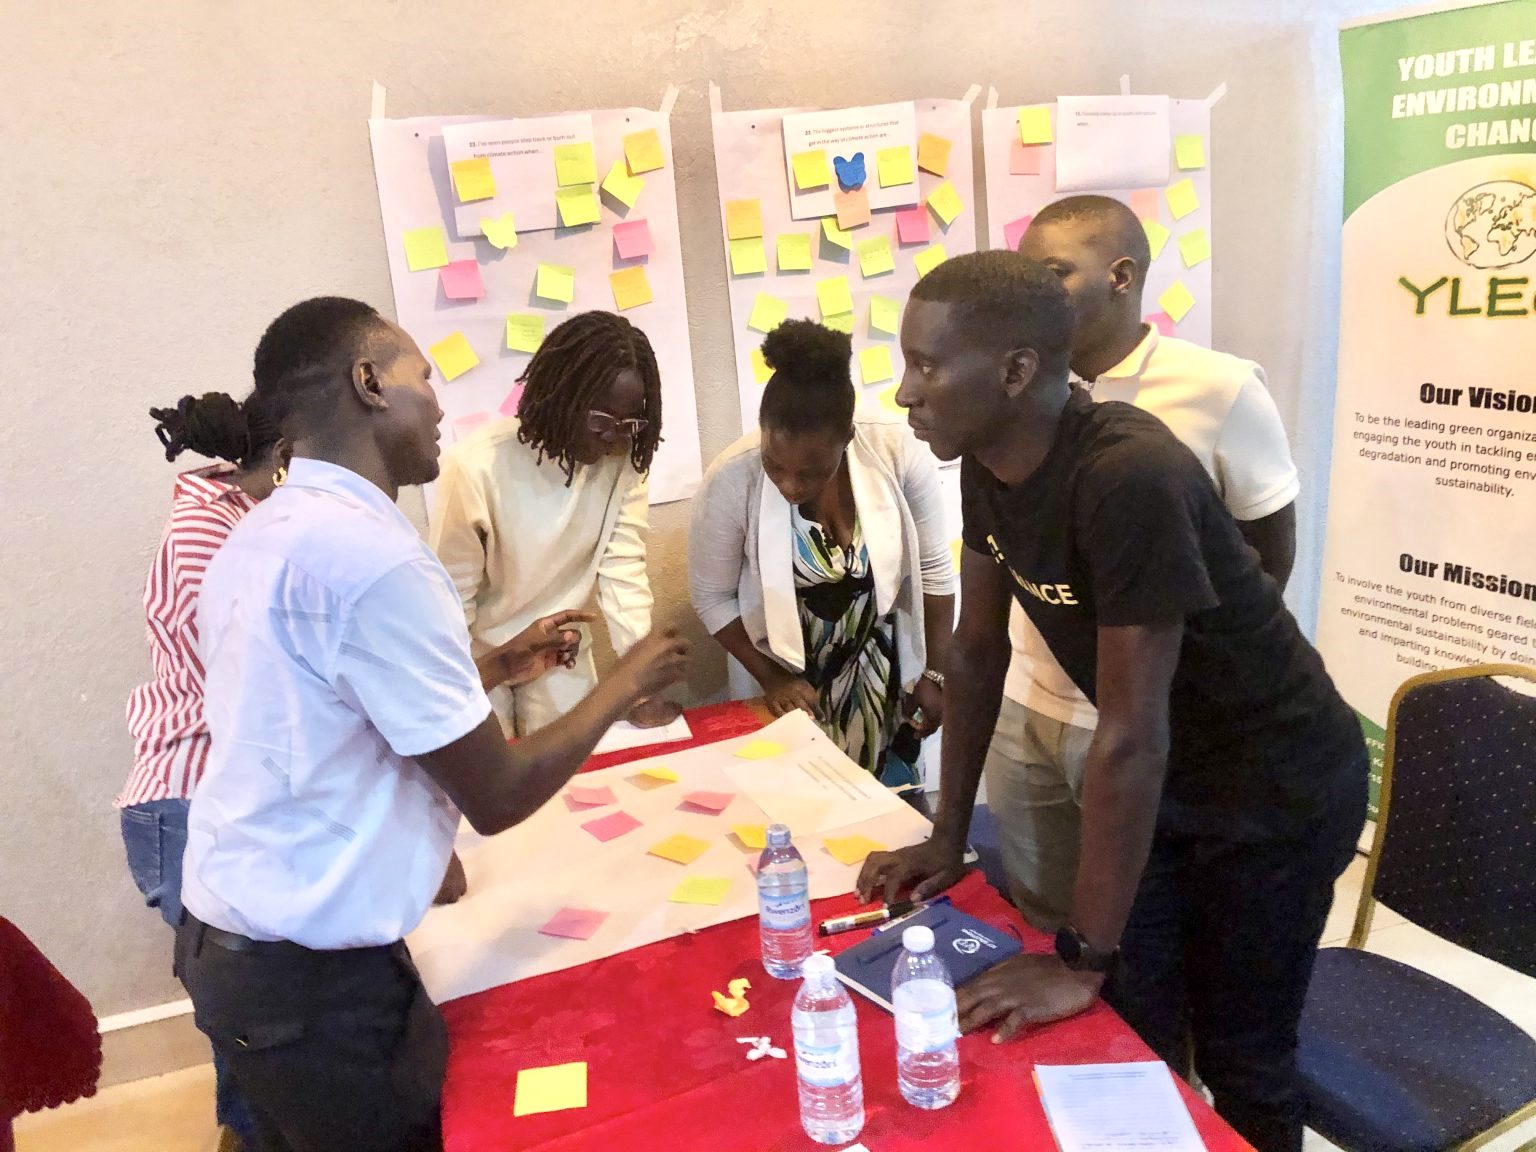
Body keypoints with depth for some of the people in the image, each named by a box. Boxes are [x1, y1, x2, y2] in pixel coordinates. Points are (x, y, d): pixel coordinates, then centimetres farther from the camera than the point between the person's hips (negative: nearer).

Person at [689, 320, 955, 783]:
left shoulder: (898, 451, -24)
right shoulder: (731, 480, -25)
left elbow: (933, 570, -10)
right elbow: (712, 597, -10)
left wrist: (933, 673, -5)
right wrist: (770, 677, -13)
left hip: (881, 668, 1)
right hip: (790, 676, -1)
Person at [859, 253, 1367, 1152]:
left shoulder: (1132, 476, -34)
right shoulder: (986, 461, -9)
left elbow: (1131, 733, -32)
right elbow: (979, 649, 1)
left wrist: (1082, 960, -24)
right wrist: (949, 836, 4)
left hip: (1277, 788, -6)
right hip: (1163, 774, 6)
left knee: (1240, 1058, 11)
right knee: (1133, 1035, 15)